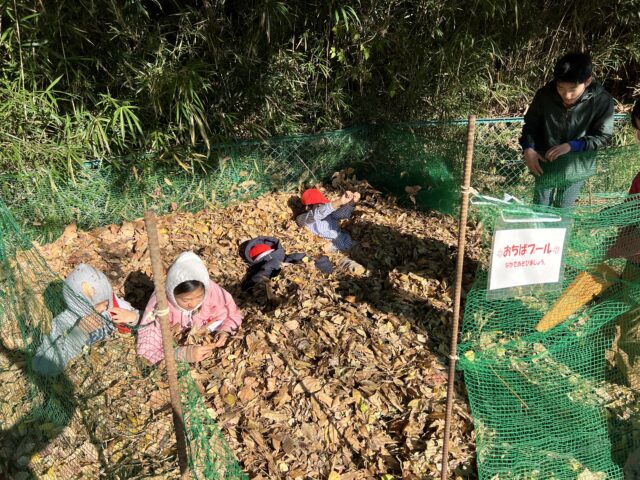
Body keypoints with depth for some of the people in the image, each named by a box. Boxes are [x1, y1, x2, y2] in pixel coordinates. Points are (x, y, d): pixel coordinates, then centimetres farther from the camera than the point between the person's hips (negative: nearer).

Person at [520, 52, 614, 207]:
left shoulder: (602, 101, -19)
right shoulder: (545, 95, -17)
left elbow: (603, 137, -11)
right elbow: (531, 123, -1)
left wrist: (571, 146, -24)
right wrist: (528, 148, -18)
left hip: (576, 168, 0)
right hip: (546, 164, 1)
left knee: (563, 211, 16)